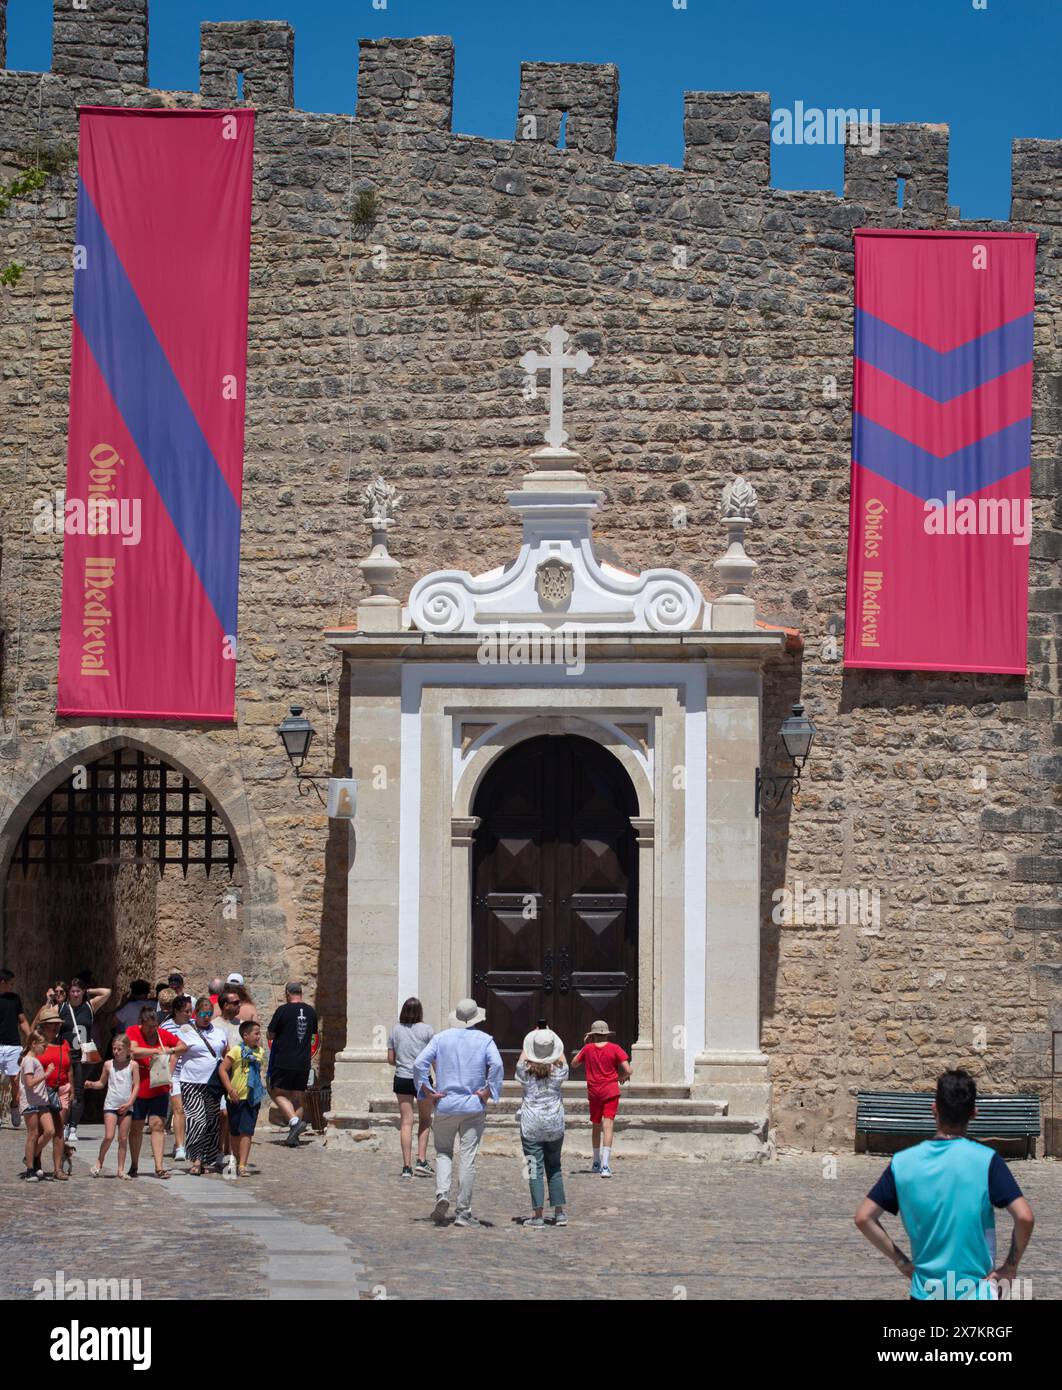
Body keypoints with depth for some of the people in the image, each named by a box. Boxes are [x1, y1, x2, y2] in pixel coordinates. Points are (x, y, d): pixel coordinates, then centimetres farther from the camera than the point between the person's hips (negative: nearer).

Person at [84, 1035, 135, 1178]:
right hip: (110, 1105, 0)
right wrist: (92, 1085, -4)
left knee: (123, 1139, 2)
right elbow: (102, 1083, 16)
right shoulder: (108, 1064, 6)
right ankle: (99, 1162, 9)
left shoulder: (132, 1065, 2)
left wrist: (129, 1103, -9)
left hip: (126, 1106, 0)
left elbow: (136, 1086, 0)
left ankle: (121, 1169, 8)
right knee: (109, 1137, -11)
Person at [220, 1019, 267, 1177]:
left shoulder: (260, 1052, 8)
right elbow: (223, 1069, -10)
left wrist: (261, 1087, 17)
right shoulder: (236, 1050, -9)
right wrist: (230, 1089, -16)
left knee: (246, 1132, -6)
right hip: (237, 1097, -3)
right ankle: (238, 1161, 26)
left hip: (252, 1098, 3)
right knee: (234, 1132, 10)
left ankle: (242, 1165, -9)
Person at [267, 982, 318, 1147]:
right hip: (303, 1063, 5)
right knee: (298, 1098, 10)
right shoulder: (310, 1012, 6)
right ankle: (293, 1137, 7)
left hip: (284, 1061, -5)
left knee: (279, 1094, 2)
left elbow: (270, 1035, -4)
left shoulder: (283, 1010, -9)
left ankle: (295, 1121, -21)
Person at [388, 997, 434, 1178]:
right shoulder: (425, 1030, -4)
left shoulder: (396, 1030, 3)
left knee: (406, 1122, 3)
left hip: (402, 1080, 2)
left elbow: (390, 1058, 6)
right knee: (425, 1120, 15)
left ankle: (406, 1166, 0)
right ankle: (421, 1160, 6)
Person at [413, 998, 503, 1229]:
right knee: (468, 1158, 2)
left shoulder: (441, 1038, 5)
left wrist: (427, 1092, -2)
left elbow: (419, 1063, -7)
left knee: (443, 1153, 14)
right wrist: (489, 1091, -8)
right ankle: (463, 1212, 3)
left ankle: (442, 1194, -11)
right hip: (474, 1106, -1)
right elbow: (496, 1065, -17)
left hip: (445, 1105, 1)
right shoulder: (485, 1040, 1)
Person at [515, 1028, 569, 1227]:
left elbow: (522, 1058, 15)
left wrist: (533, 1037, 24)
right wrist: (552, 1037, 27)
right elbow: (562, 1059, 19)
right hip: (555, 1124, 2)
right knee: (554, 1168, 13)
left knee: (535, 1169, -1)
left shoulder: (526, 1071, -7)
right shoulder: (558, 1071, -3)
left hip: (531, 1125, -2)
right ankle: (559, 1212, 11)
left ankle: (538, 1214, -5)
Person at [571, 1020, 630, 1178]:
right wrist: (619, 1077, 11)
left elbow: (574, 1063, 16)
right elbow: (628, 1070, -10)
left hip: (593, 1092, 2)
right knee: (607, 1126, -8)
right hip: (610, 1091, -2)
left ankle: (596, 1163, 29)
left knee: (596, 1127, 19)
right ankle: (605, 1166, -21)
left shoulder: (588, 1048, 0)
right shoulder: (615, 1048, -5)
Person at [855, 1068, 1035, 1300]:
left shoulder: (902, 1162, -1)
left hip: (924, 1292, 3)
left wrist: (901, 1261, 6)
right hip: (976, 1293, -2)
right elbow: (1024, 1217, -17)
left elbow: (863, 1218, 0)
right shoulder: (986, 1160, -10)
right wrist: (1010, 1266, -4)